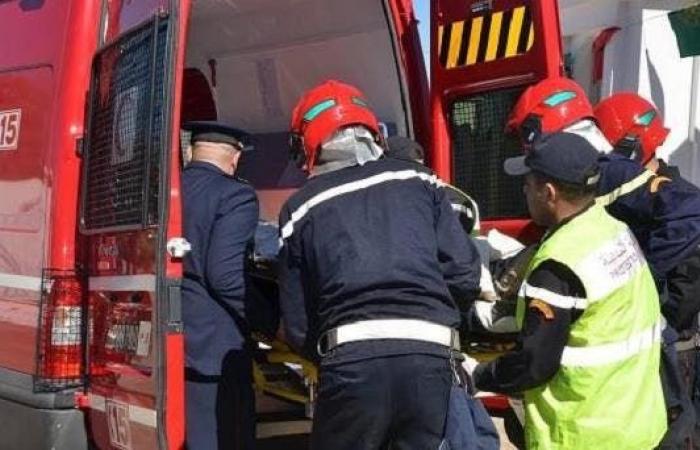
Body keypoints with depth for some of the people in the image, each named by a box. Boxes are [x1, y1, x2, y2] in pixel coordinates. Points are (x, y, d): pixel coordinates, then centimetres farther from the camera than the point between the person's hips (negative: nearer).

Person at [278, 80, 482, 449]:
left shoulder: (301, 208, 11)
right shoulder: (418, 180, 15)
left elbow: (297, 326, 9)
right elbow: (464, 275, 7)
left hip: (353, 359, -1)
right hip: (429, 356, 2)